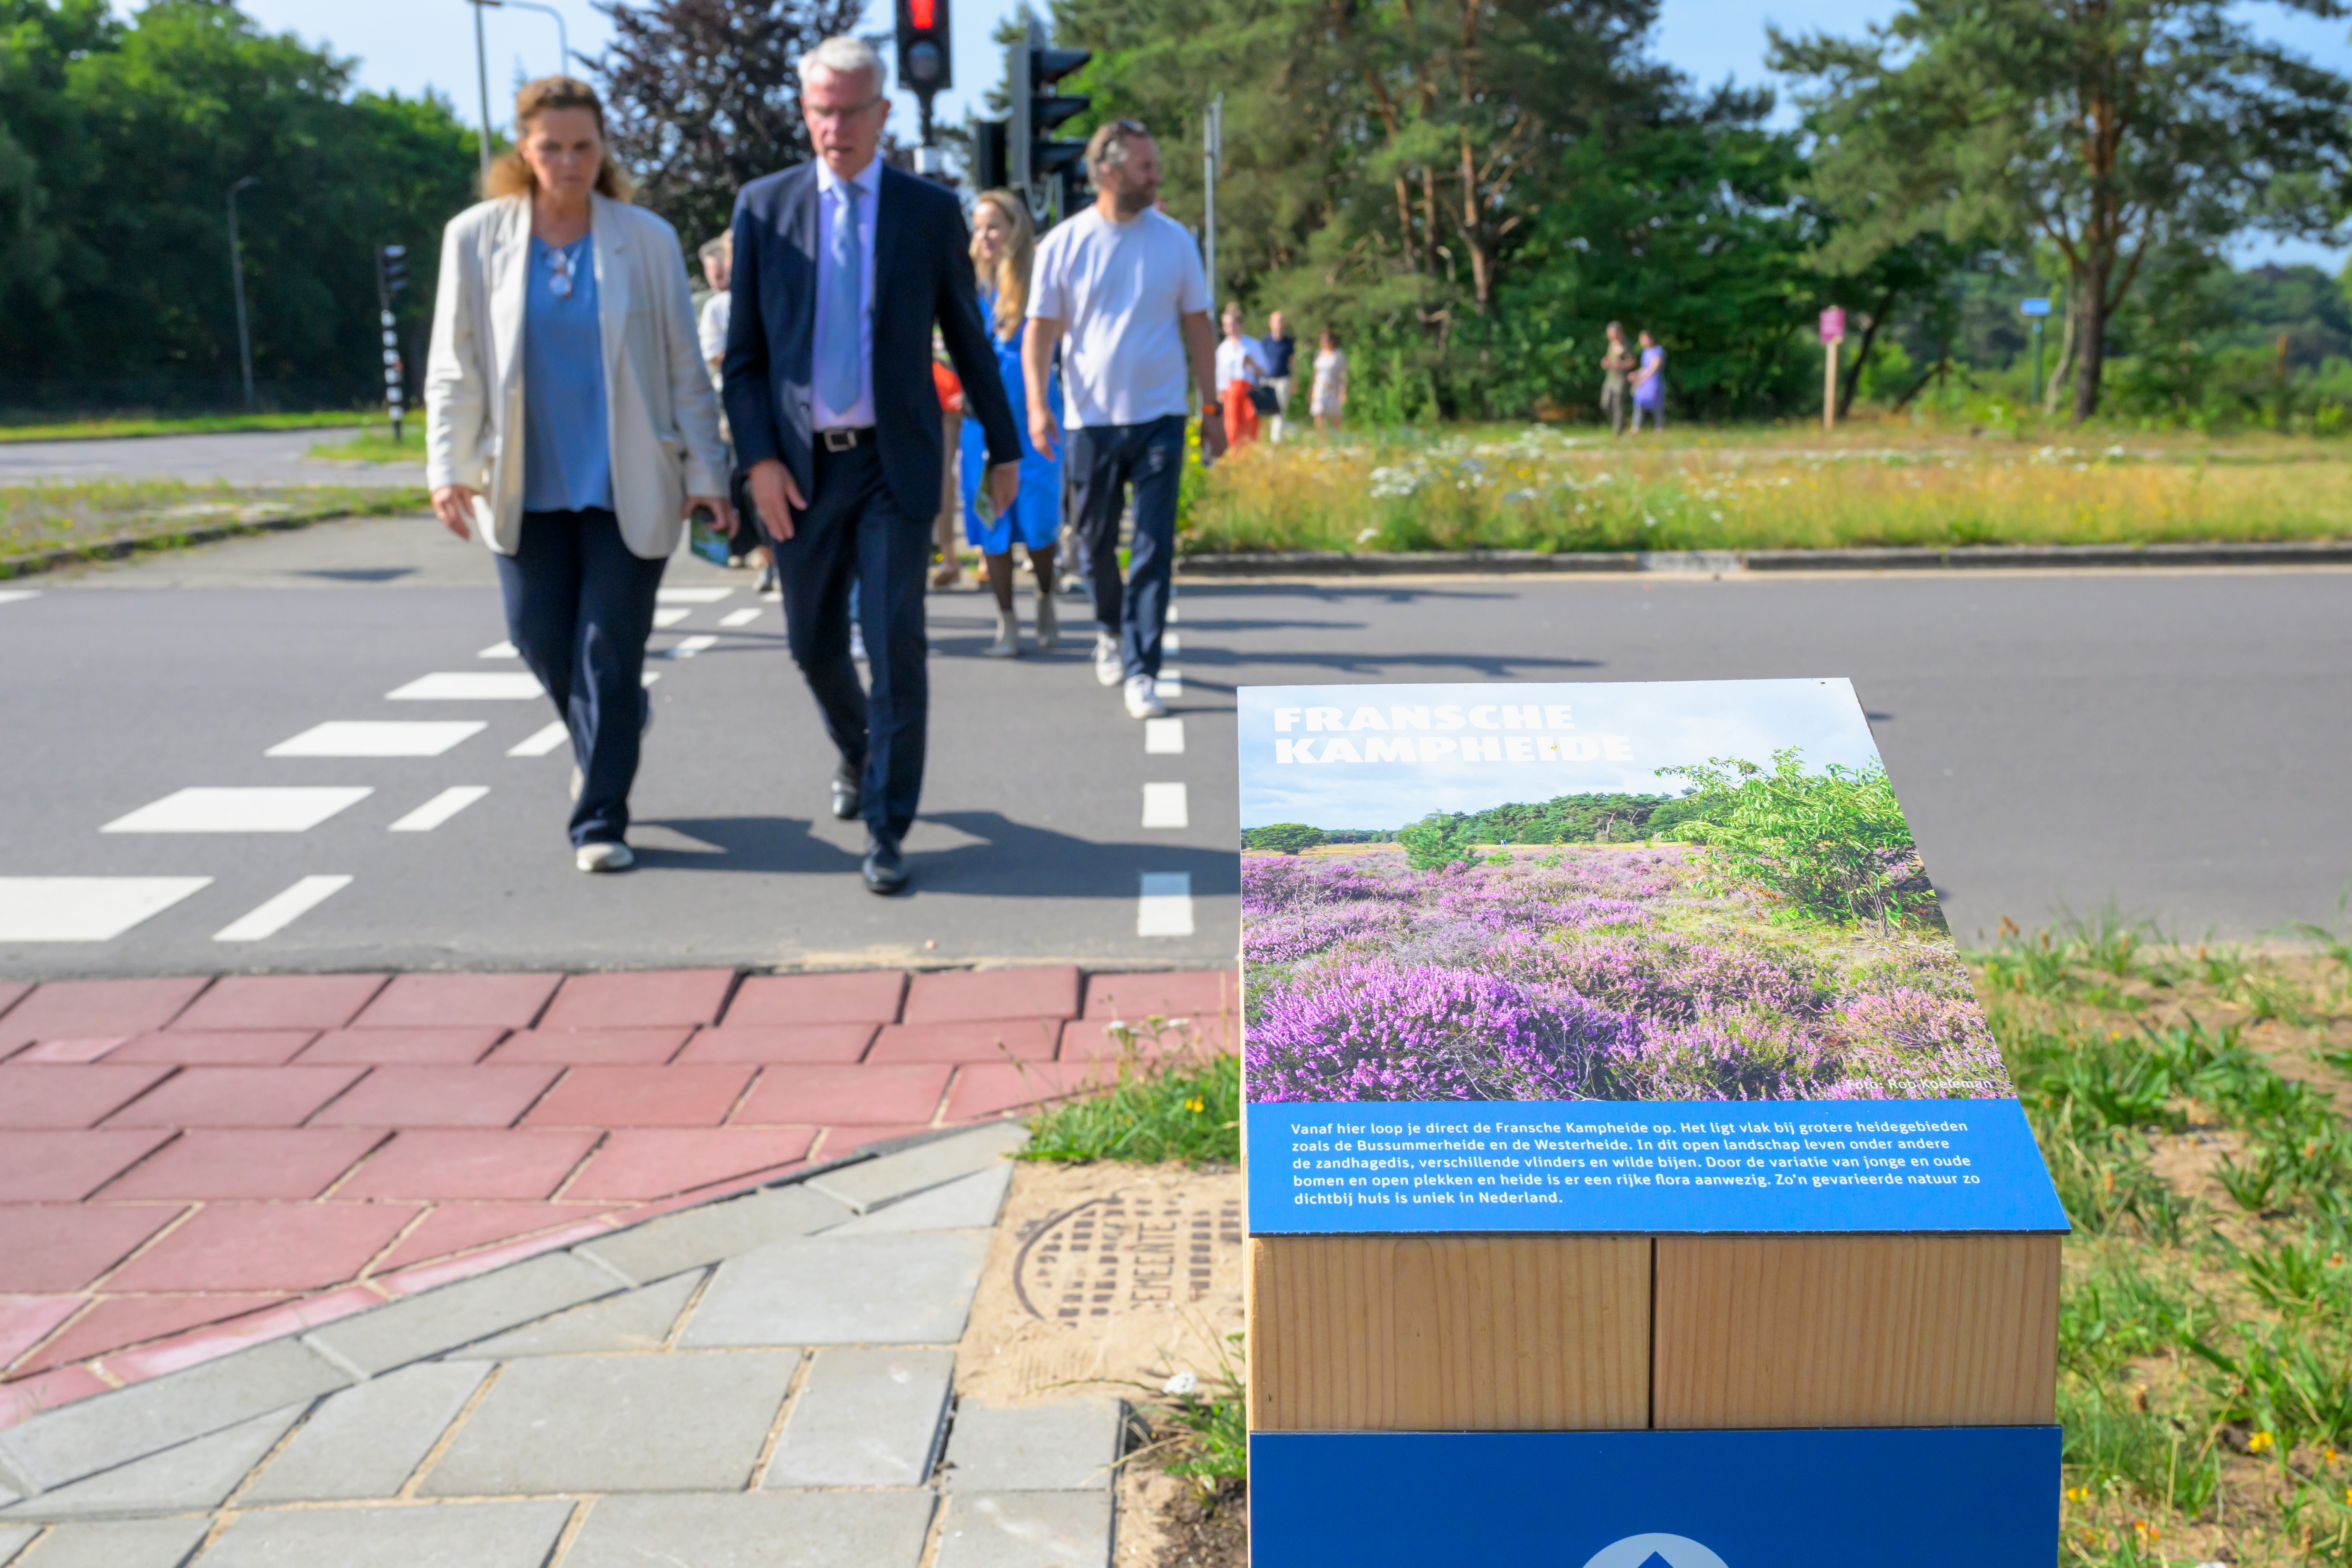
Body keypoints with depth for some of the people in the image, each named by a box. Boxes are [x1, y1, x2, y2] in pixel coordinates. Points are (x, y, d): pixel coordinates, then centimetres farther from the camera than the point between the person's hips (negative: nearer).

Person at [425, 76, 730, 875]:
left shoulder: (647, 240, 0)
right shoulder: (476, 237, 3)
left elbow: (686, 368, 2)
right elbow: (455, 365, 5)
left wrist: (707, 473, -1)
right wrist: (449, 467, -1)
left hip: (627, 485, -2)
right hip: (526, 484, 2)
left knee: (610, 652, -2)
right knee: (540, 638, 6)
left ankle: (601, 822, 9)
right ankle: (612, 730, 38)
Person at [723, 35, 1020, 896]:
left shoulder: (931, 210, 2)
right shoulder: (764, 206, 4)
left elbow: (969, 339, 9)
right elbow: (744, 351, 4)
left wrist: (1004, 448, 10)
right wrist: (759, 458, -6)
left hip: (894, 463, -2)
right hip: (799, 466, 2)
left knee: (896, 648, -7)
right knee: (813, 644, 13)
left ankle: (888, 832, 2)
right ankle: (856, 753, 43)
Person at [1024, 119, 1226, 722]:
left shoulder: (1174, 239, 5)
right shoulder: (1064, 244, 1)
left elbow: (1197, 326, 10)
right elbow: (1041, 331, 3)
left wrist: (1212, 407, 7)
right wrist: (1038, 404, -10)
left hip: (1160, 417, 0)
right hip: (1090, 419, 0)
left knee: (1154, 551, -5)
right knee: (1096, 542, 11)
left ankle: (1141, 671, -1)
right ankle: (1111, 629, 39)